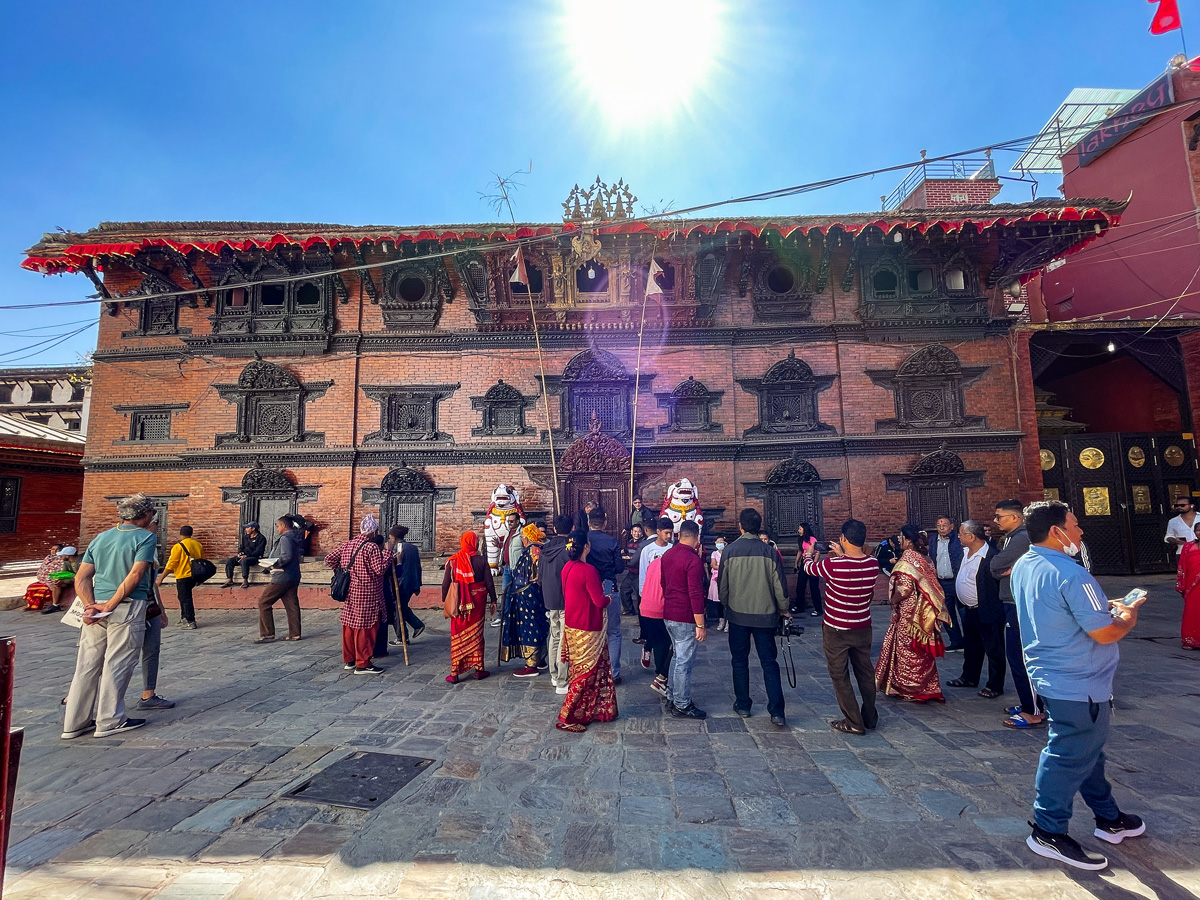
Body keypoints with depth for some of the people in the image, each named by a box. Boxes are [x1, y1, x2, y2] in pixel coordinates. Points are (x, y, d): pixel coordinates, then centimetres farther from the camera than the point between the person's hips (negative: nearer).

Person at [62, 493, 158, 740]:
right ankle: (110, 721, 11)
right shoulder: (146, 537, -7)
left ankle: (74, 723, 21)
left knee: (87, 665, 13)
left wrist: (90, 605, 0)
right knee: (117, 664, 3)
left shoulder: (100, 538, 14)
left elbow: (81, 578, 8)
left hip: (96, 609, 7)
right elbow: (135, 575, -17)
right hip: (128, 608, -6)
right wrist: (110, 606, -11)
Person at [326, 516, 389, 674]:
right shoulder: (372, 547, -14)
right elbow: (380, 569, -19)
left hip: (349, 593, 8)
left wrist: (341, 569, 19)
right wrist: (388, 554, -10)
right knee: (365, 628, -1)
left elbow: (329, 558, 10)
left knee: (349, 625, 15)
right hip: (367, 594, -8)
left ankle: (349, 660, 26)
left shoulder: (347, 545, 8)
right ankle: (363, 664, 3)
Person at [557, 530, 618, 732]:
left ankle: (596, 710, 33)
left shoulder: (567, 567, 2)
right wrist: (609, 599, 0)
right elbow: (599, 601, -23)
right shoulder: (588, 570, -24)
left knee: (580, 668, 19)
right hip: (587, 628, -9)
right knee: (587, 671, 5)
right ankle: (567, 717, 12)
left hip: (572, 624, 9)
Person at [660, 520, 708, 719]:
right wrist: (700, 625, -16)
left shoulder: (667, 555, 7)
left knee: (677, 656, 20)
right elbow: (696, 595, -21)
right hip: (685, 618, -8)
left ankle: (671, 698, 30)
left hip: (668, 614, 9)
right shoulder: (693, 560, -19)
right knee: (684, 661, 3)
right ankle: (682, 706, 13)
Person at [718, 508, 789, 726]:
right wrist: (783, 609, 13)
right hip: (765, 615, 0)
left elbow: (722, 585, -2)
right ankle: (776, 712, 5)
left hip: (738, 614, 0)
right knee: (769, 663, 9)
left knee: (739, 661, 14)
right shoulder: (769, 552, -8)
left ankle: (742, 705, 23)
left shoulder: (729, 551, -8)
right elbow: (779, 584, -4)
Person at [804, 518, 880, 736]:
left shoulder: (833, 565, -25)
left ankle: (854, 723, 15)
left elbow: (809, 568, -4)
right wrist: (842, 555, 18)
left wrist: (810, 552, 16)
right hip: (863, 628, 5)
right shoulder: (873, 564, -11)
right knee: (865, 672, 21)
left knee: (840, 676, 9)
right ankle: (870, 717, 35)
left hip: (836, 630, -5)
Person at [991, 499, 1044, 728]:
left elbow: (995, 565, -21)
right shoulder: (1012, 538, 14)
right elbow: (996, 568, 9)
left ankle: (1034, 713, 5)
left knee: (1021, 658, -4)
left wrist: (1004, 568, -2)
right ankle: (1028, 705, 27)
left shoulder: (1021, 538, -19)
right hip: (1014, 604, 10)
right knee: (1017, 656, 17)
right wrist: (1006, 569, -10)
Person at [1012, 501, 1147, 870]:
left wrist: (1102, 605, 13)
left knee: (1087, 750, 24)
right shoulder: (1071, 575, -26)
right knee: (1070, 757, 5)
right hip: (1078, 686, -9)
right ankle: (1049, 832, 17)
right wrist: (1129, 613, -2)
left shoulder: (1023, 567, 3)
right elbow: (1105, 633, -21)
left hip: (1049, 674, 9)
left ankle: (1108, 818, 42)